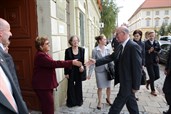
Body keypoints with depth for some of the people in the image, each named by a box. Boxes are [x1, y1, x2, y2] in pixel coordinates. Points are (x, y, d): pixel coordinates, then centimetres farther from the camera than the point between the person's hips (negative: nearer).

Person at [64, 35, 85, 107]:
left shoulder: (82, 50, -2)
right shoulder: (68, 50, -8)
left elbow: (83, 60, 1)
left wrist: (82, 66, -20)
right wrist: (66, 73, -7)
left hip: (79, 71, 2)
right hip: (70, 71, -2)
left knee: (78, 86, 15)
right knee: (71, 86, 9)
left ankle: (79, 101, 34)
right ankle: (71, 102, 28)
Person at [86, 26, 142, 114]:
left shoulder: (134, 46, -21)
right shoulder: (121, 46, 6)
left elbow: (137, 67, -22)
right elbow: (111, 57, 6)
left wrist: (136, 86, -17)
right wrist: (96, 61, -4)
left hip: (128, 82, -8)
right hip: (125, 80, 8)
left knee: (117, 104, 5)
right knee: (131, 102, 23)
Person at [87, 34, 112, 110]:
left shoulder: (107, 49, -1)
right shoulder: (95, 50, -10)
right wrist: (90, 73, -9)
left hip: (107, 70, 3)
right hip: (99, 71, -3)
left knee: (108, 87, 11)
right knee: (100, 87, 9)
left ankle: (108, 99, 39)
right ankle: (99, 102, 31)